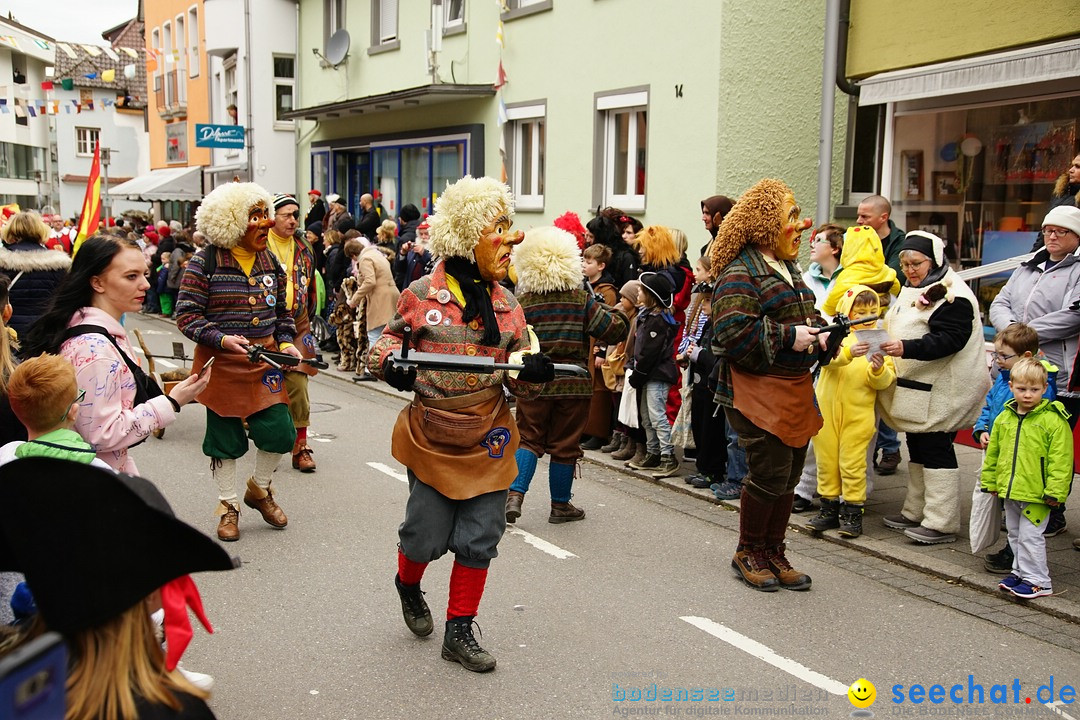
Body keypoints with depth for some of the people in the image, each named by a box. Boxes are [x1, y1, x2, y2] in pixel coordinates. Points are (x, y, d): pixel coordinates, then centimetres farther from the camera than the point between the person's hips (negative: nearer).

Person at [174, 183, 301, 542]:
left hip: (265, 360, 4)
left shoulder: (270, 261, 6)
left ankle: (259, 489, 27)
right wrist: (222, 339, -25)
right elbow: (187, 314, -13)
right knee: (225, 437, 7)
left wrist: (285, 343, -1)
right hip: (222, 363, -4)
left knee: (279, 431, -1)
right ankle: (228, 505, 27)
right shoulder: (204, 263, -11)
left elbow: (282, 310, 15)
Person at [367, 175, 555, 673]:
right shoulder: (421, 295, -7)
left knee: (479, 539, 6)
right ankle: (408, 586, 42)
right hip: (432, 439, -3)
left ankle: (459, 632, 22)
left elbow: (520, 380, 7)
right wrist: (389, 364, -17)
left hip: (488, 441, 3)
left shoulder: (507, 306, 4)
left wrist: (535, 373, -16)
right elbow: (388, 341, 5)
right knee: (426, 534, 6)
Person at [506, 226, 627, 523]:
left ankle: (515, 494, -3)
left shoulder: (522, 303, -6)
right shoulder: (582, 300, -7)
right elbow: (614, 330, -8)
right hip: (574, 385, 0)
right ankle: (561, 505, 21)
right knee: (564, 445, 10)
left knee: (528, 439, 13)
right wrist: (615, 312, 11)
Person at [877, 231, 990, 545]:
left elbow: (950, 339, -24)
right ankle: (916, 512, 25)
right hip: (916, 388, 10)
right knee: (917, 449, 15)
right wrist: (886, 345, 12)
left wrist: (907, 348, -33)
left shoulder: (953, 295, -14)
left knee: (936, 451, -7)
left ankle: (941, 523, -2)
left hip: (939, 392, -10)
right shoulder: (911, 290, 17)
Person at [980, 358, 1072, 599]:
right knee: (1015, 535, 18)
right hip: (1010, 490, 7)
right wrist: (990, 480, 13)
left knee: (1030, 536, -2)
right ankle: (1021, 571, 33)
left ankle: (1037, 581, 10)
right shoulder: (1004, 417, 5)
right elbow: (993, 452, 14)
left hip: (1036, 493, -7)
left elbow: (1060, 460, -15)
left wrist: (1055, 490, -18)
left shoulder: (1053, 420, -14)